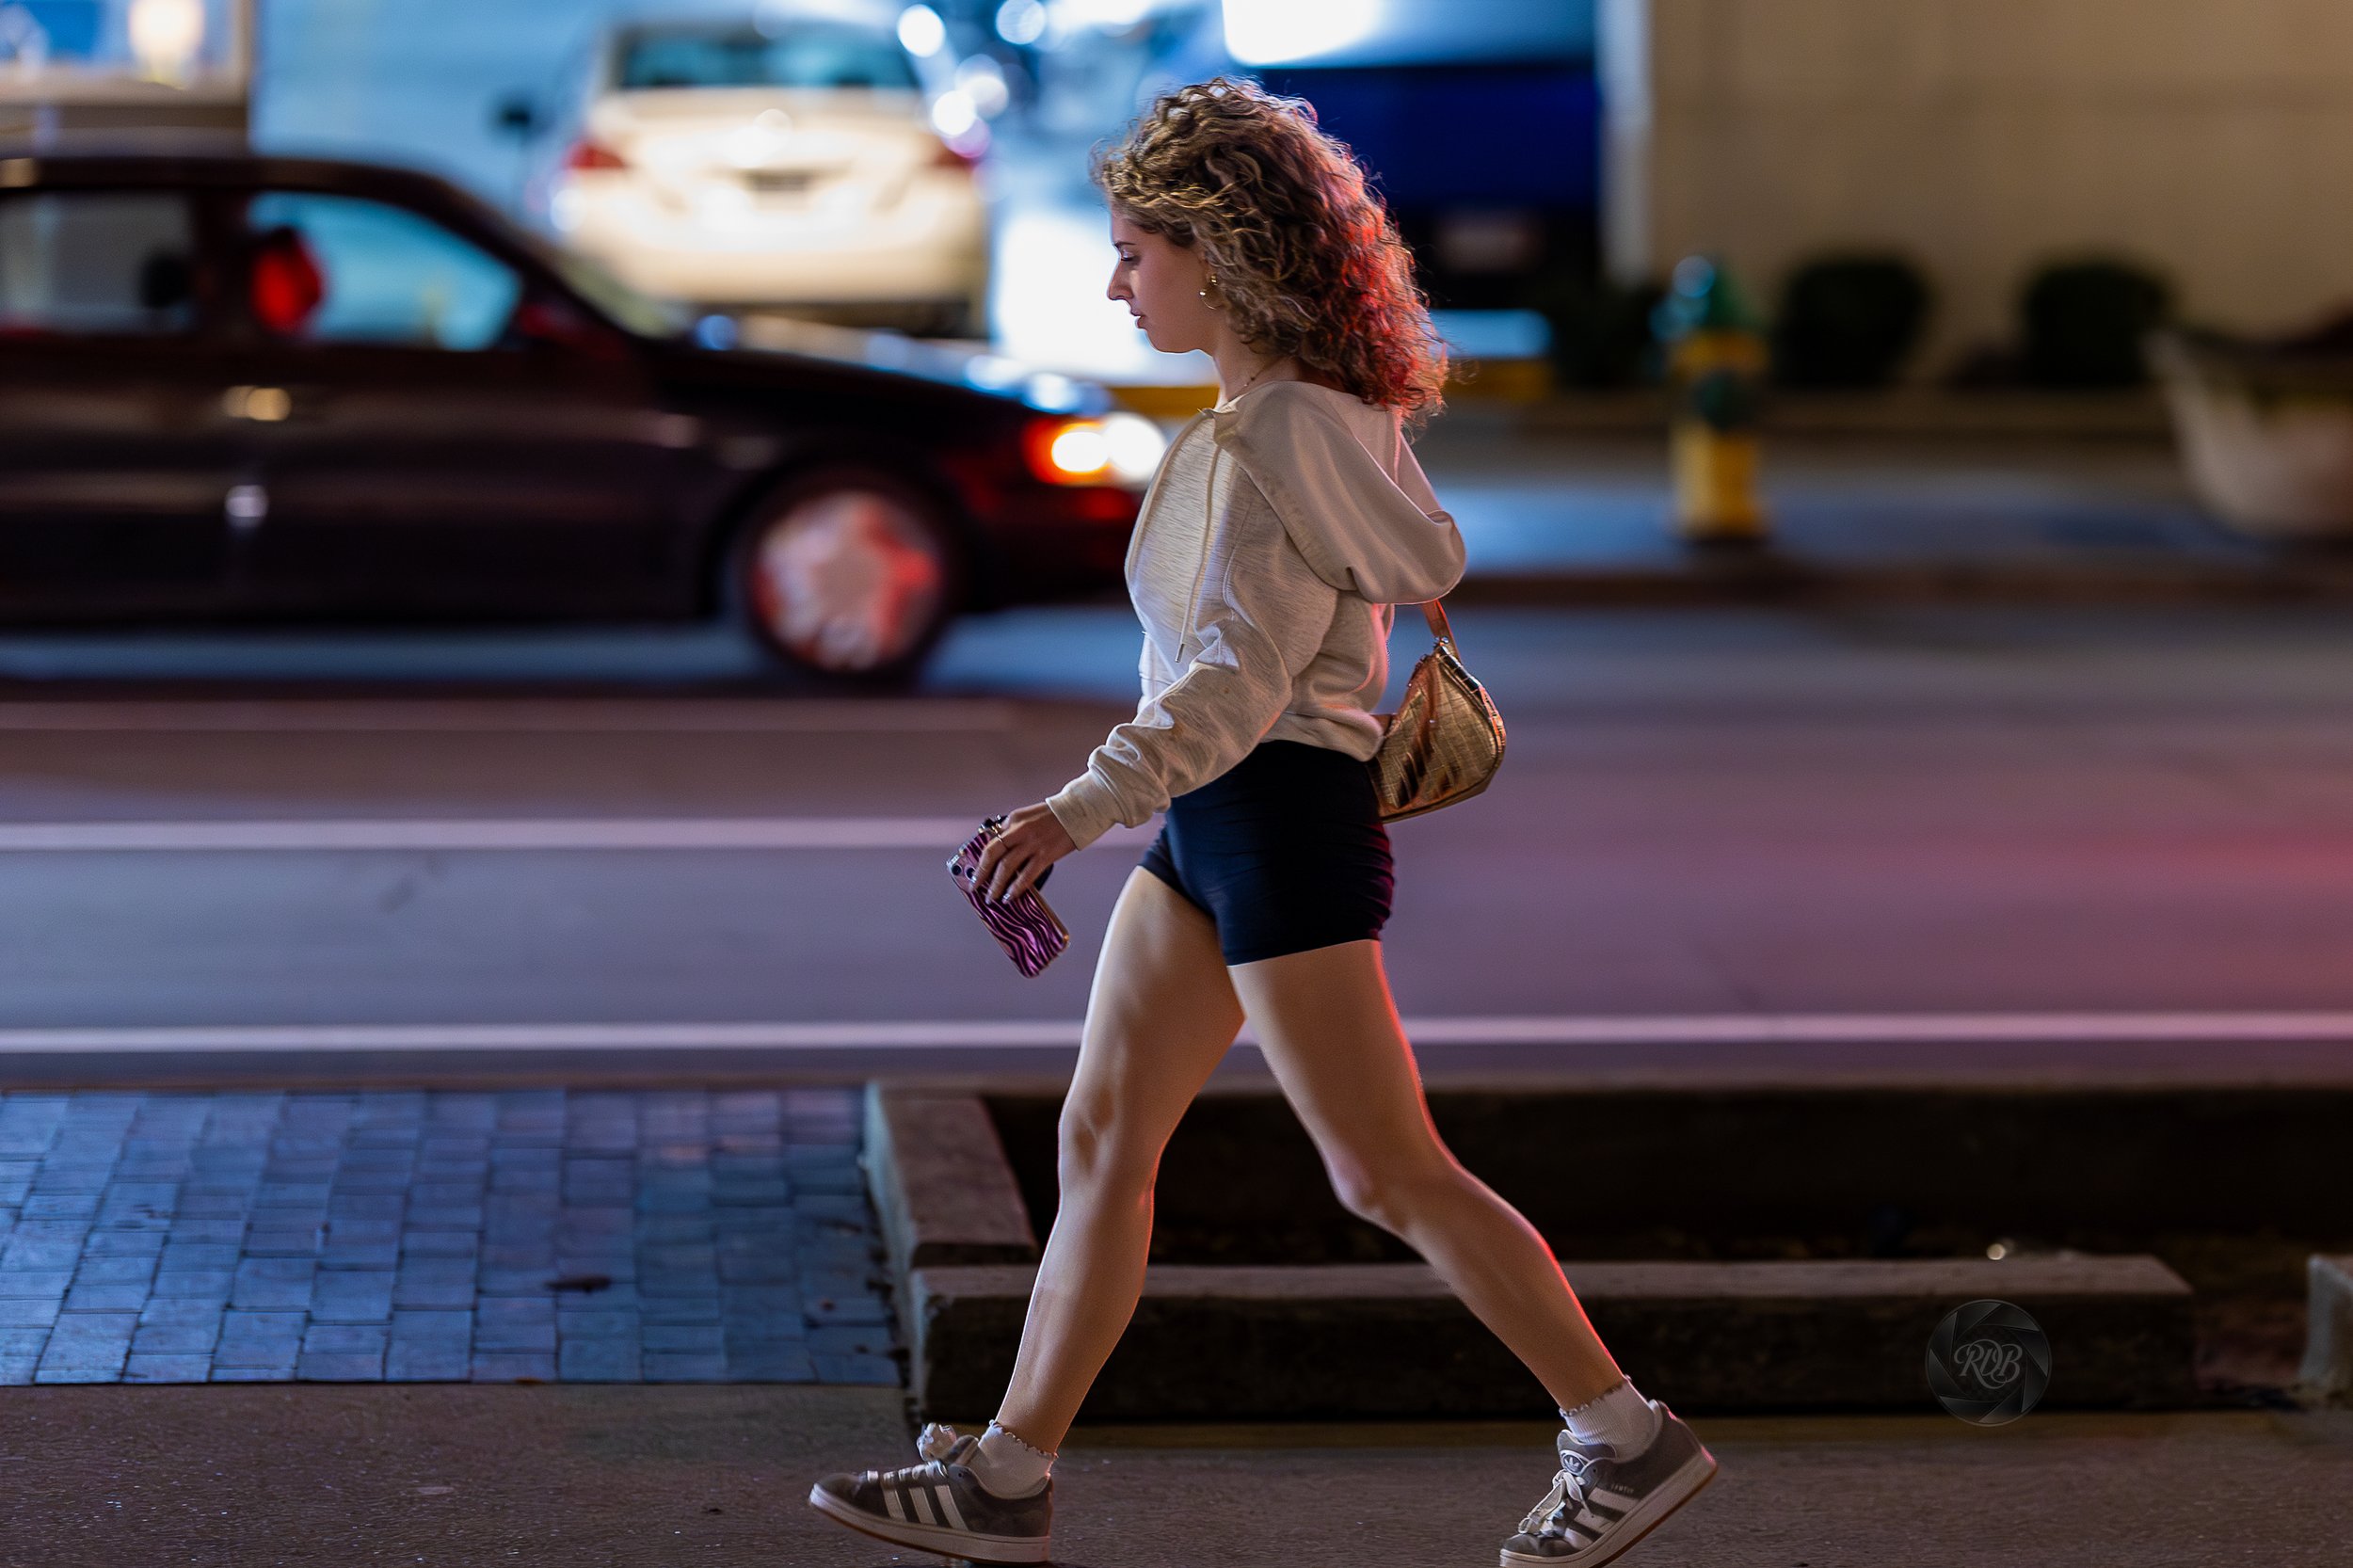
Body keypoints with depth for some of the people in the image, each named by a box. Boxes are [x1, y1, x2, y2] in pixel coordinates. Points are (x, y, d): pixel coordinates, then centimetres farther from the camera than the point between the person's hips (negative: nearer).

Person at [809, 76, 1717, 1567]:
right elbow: (1425, 560, 17)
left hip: (1280, 813, -10)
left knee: (1391, 1175, -3)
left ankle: (1629, 1439, 7)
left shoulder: (1276, 437, -19)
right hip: (1215, 820, 10)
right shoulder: (1321, 408, 9)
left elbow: (1242, 670, -26)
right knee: (1101, 1139, 9)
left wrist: (1083, 807, -33)